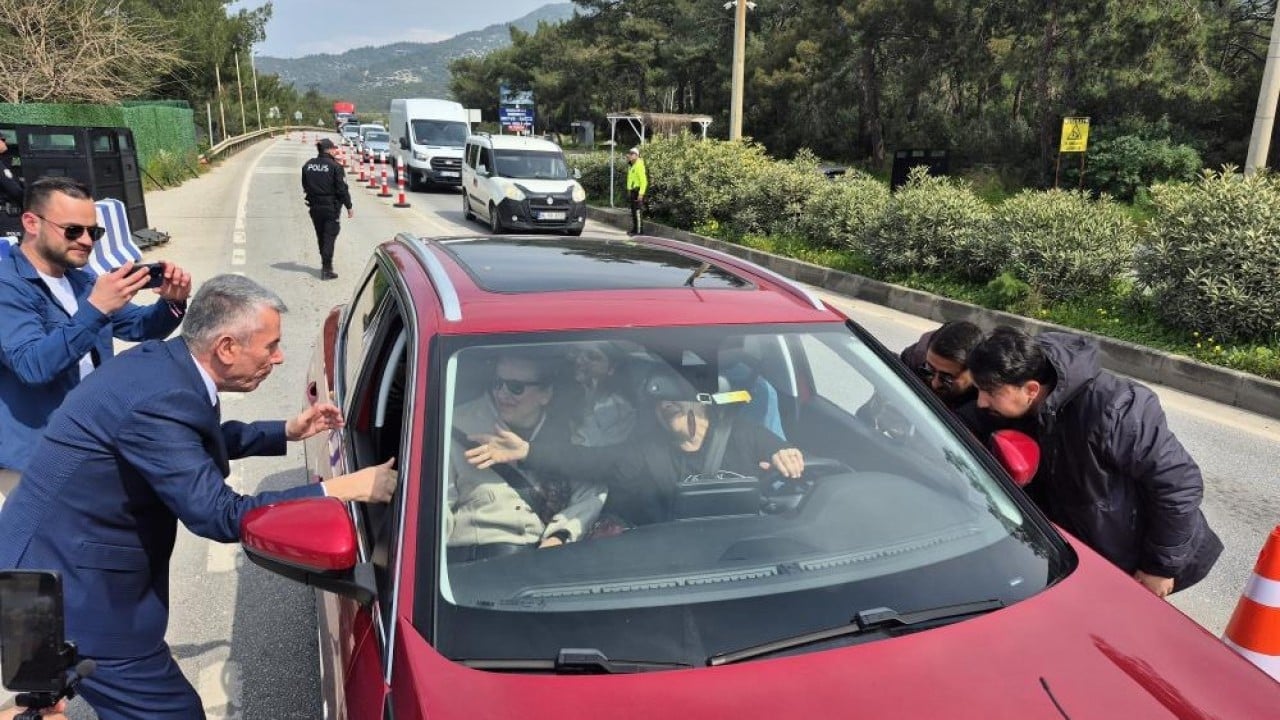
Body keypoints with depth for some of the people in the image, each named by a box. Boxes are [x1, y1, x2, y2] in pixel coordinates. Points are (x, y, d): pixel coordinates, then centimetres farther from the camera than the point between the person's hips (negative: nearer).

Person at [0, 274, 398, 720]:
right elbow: (221, 516, -27)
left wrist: (287, 432, 14)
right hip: (68, 587, -9)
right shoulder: (161, 400, -29)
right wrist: (341, 490, -26)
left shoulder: (161, 362, 0)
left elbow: (201, 440, 20)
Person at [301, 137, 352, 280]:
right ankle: (326, 269, -4)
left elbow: (305, 186, 11)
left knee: (321, 236, 17)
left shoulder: (308, 165, 3)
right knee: (329, 236, -1)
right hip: (331, 207, -5)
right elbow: (342, 189, -13)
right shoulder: (335, 166, -14)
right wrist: (349, 207, -6)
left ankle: (326, 264, 30)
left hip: (314, 206, 5)